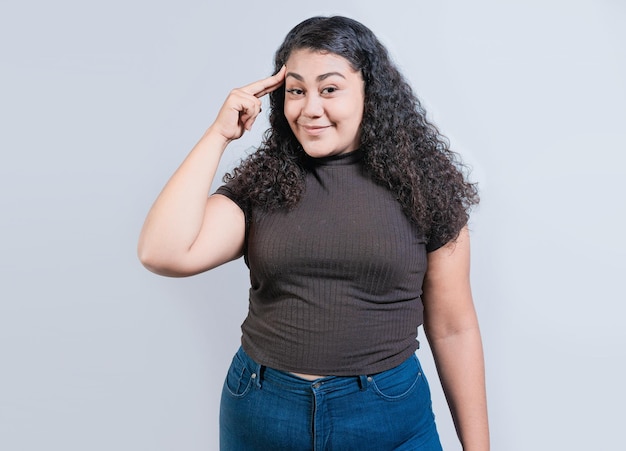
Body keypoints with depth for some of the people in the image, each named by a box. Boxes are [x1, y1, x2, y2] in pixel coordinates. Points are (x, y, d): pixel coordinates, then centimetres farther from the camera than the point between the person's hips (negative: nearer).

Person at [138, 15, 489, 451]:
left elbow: (453, 330, -1)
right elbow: (163, 254, -16)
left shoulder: (419, 187, -5)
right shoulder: (261, 186, -2)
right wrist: (219, 134, -12)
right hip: (262, 414, 2)